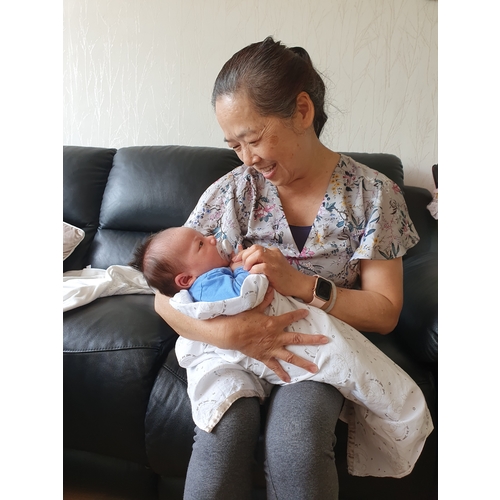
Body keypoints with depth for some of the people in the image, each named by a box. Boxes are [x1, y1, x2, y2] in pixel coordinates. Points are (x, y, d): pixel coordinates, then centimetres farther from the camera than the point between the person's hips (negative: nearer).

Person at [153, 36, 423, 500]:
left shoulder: (372, 193, -6)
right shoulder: (231, 191, -4)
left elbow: (384, 312, -5)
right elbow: (165, 297, -5)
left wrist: (300, 284, -22)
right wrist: (227, 332, -27)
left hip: (314, 347, 0)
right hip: (237, 344, 1)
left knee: (295, 442, -29)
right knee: (221, 434, -29)